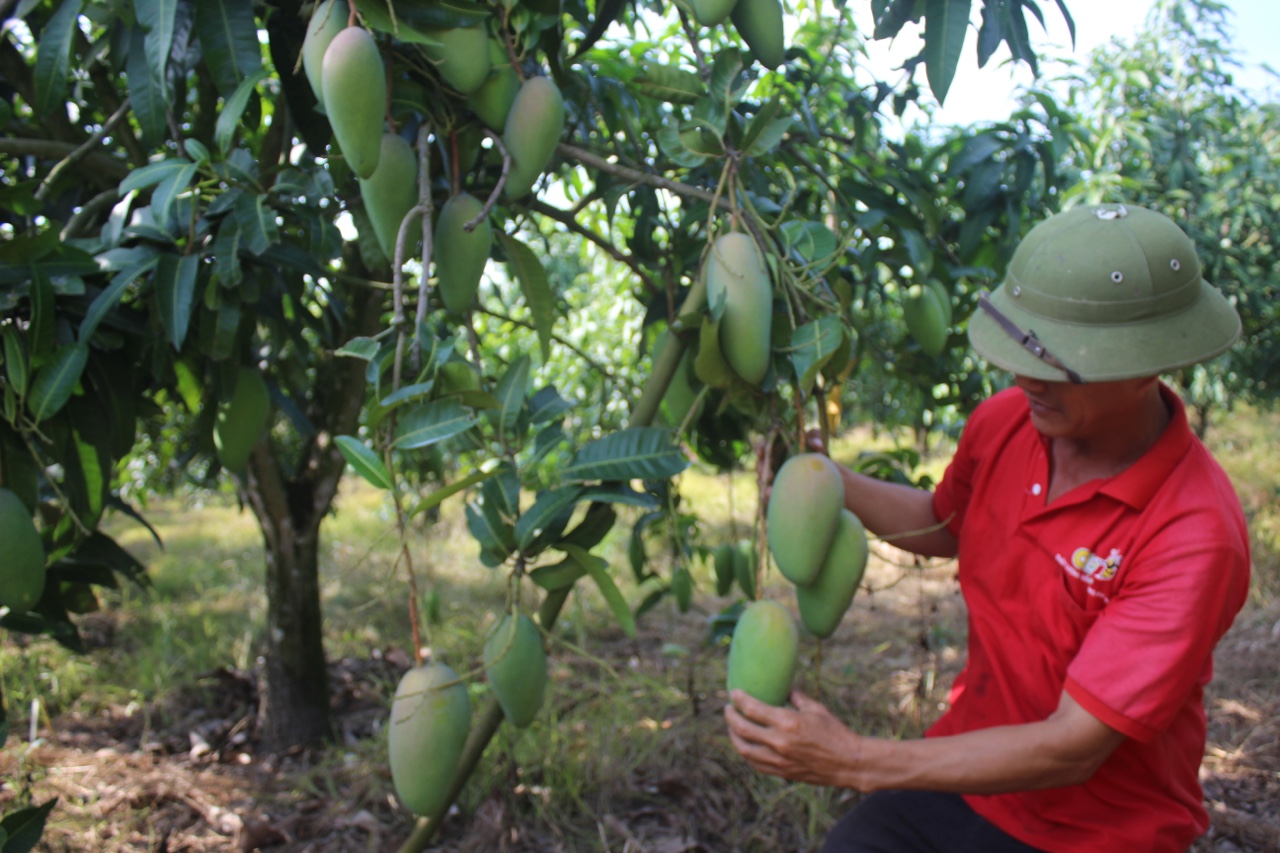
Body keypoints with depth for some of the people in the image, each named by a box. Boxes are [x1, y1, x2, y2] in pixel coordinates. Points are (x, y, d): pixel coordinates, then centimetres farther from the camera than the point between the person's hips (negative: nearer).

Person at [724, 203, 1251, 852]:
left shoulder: (1193, 536, -25)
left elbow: (1071, 749, -26)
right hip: (967, 780, 4)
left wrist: (854, 762, -30)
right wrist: (828, 480, 0)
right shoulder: (1003, 422, -8)